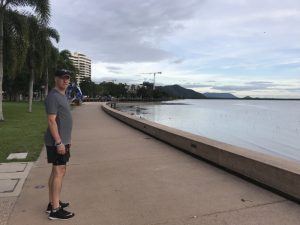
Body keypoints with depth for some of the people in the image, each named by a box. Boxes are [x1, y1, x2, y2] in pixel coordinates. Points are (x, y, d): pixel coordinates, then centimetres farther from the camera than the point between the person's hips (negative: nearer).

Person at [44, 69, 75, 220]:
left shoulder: (62, 95, 16)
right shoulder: (53, 96, -14)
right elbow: (52, 121, -20)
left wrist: (67, 139, 21)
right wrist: (59, 142, -23)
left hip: (62, 140, 10)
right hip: (57, 142, -10)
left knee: (56, 172, 14)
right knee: (59, 172, -6)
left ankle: (52, 203, 25)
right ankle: (55, 210, 1)